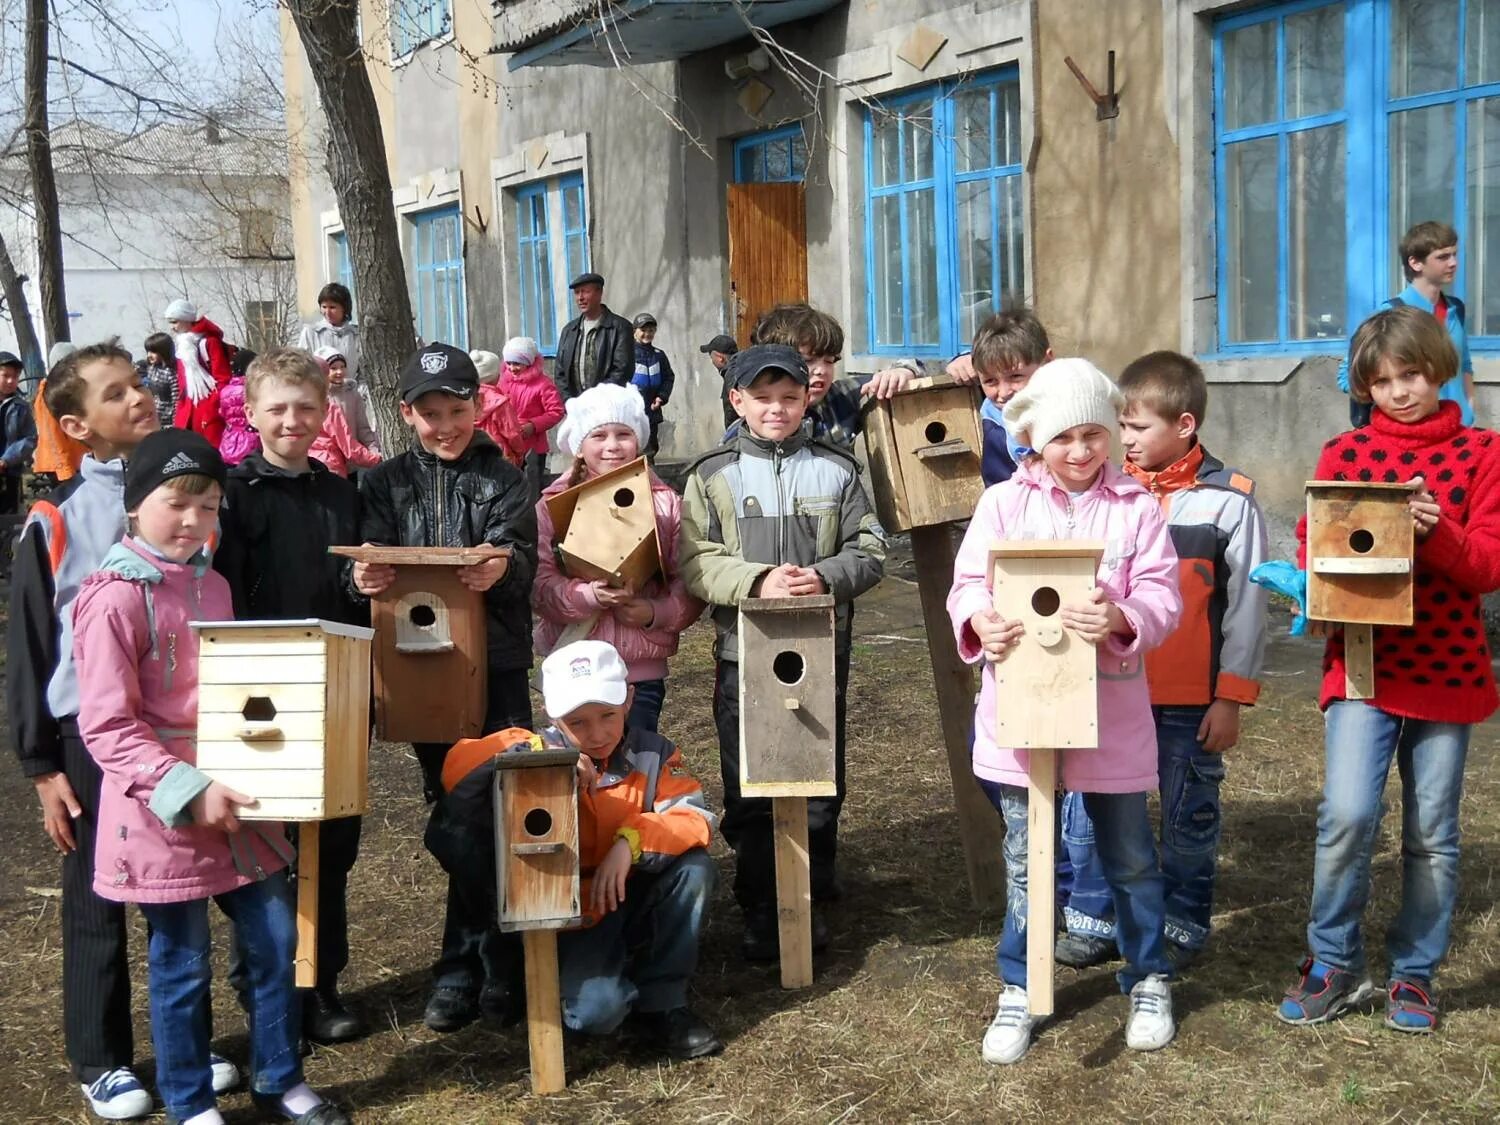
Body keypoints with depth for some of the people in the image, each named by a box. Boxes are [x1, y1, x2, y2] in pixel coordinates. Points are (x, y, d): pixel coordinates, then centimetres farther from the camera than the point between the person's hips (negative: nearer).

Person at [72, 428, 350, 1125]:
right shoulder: (115, 598, -14)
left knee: (277, 938, 11)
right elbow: (106, 727, -17)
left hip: (235, 799, 7)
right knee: (182, 963, 6)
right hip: (162, 813, -7)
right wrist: (186, 791, -23)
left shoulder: (212, 586, 9)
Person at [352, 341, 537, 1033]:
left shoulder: (501, 478, 4)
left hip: (496, 662, -2)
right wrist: (364, 577, -28)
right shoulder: (386, 483, 9)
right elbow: (370, 555, -4)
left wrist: (502, 566, -35)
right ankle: (488, 962, 19)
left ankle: (463, 968, 9)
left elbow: (522, 553, -11)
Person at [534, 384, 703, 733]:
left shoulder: (665, 502, 5)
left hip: (643, 673, 1)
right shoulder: (553, 504, 3)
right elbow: (539, 584, -6)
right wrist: (590, 595, -22)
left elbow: (689, 583, 3)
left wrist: (657, 613, -15)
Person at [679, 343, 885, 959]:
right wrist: (758, 580, -22)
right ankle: (760, 910, 18)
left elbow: (868, 552, 2)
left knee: (819, 783, 10)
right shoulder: (712, 475, 1)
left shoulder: (837, 470, 5)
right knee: (748, 789, 6)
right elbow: (695, 562, -7)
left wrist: (825, 576, -18)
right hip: (743, 653, -1)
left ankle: (811, 899, 26)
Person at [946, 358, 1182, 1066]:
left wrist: (1121, 619, -30)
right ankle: (1018, 989, 27)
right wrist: (980, 623, -27)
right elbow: (969, 583, -5)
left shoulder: (1136, 508, 0)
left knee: (1130, 856, 14)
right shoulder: (1003, 503, 1)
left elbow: (1161, 597, -8)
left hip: (1110, 710, 0)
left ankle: (1148, 981, 34)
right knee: (1025, 862, 11)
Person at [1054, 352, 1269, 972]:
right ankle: (1094, 920, 24)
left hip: (1189, 699, -3)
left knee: (1189, 817, 9)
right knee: (1090, 808, 8)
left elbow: (1246, 607, -3)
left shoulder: (1228, 501, -5)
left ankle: (1183, 926, 26)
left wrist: (1232, 697, -5)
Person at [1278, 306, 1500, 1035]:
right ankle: (1333, 966, 5)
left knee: (1432, 836, 9)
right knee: (1347, 816, -15)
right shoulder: (1344, 453, 5)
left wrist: (1438, 532, -23)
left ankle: (1414, 974, 26)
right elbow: (1309, 549, 5)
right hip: (1362, 667, 0)